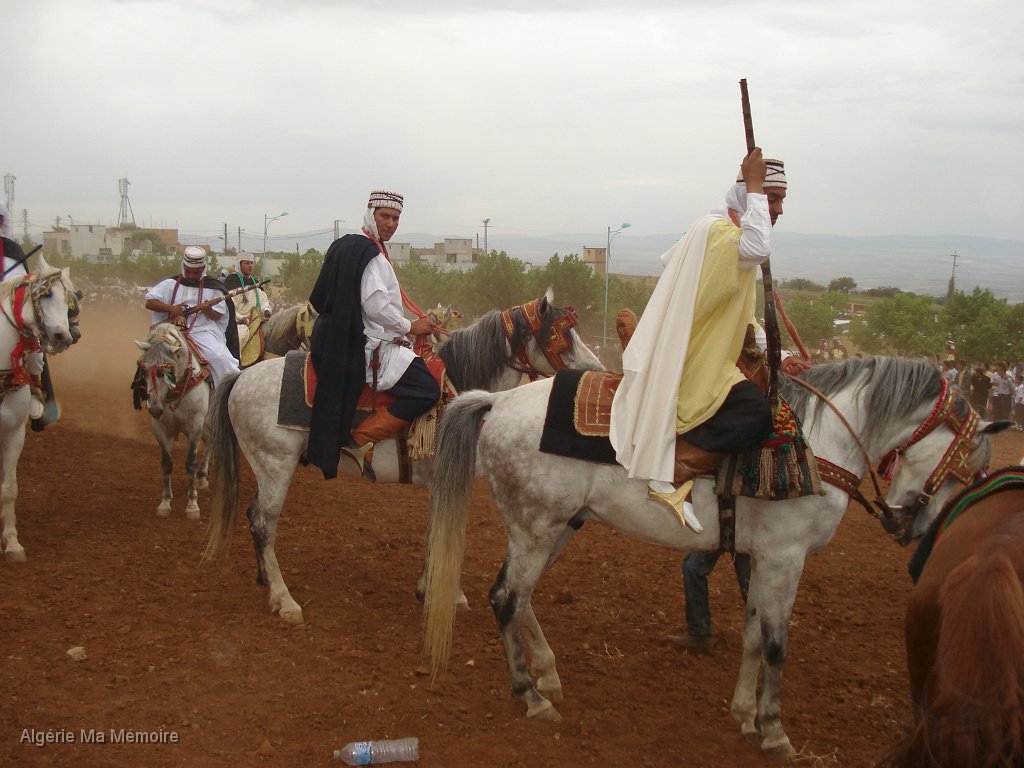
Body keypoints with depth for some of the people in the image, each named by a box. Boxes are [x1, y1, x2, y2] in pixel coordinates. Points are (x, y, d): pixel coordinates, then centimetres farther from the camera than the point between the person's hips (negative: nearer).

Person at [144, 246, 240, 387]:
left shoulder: (212, 288, 6)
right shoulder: (171, 284, 8)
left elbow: (217, 316, 5)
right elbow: (149, 302, 4)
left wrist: (208, 310, -19)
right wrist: (170, 308, -13)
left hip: (203, 330, -2)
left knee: (219, 357, -26)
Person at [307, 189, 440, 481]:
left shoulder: (345, 245, 17)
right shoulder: (370, 253, -14)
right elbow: (376, 306, -22)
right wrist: (409, 327, -7)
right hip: (369, 347, -11)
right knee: (426, 390, -19)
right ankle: (361, 439, -18)